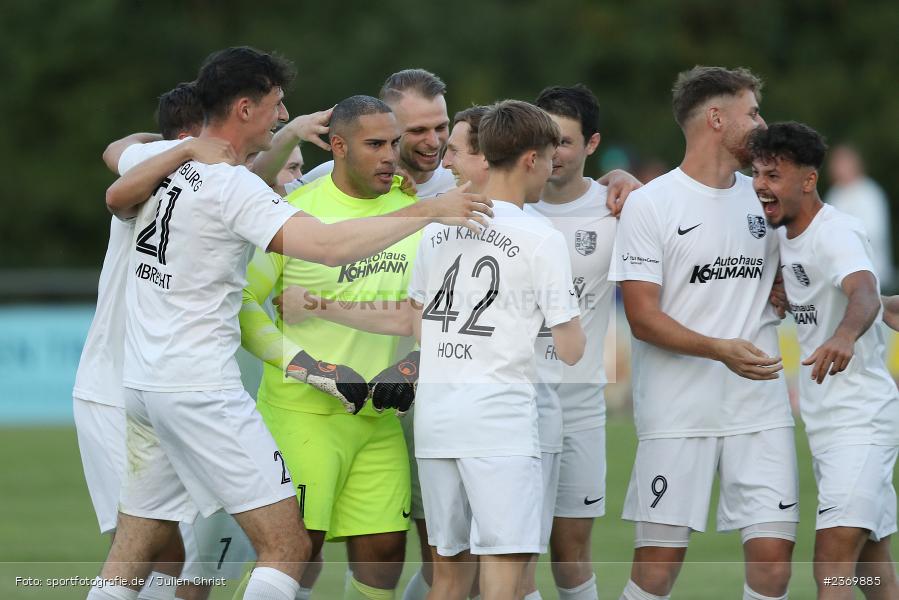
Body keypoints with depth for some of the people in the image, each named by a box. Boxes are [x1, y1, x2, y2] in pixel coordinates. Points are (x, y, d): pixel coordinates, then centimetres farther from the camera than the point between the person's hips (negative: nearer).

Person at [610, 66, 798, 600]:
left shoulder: (764, 198, 13)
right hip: (678, 412, -4)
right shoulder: (649, 205, -4)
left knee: (773, 554, -4)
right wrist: (720, 349, -24)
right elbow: (643, 317, -10)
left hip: (761, 411, 4)